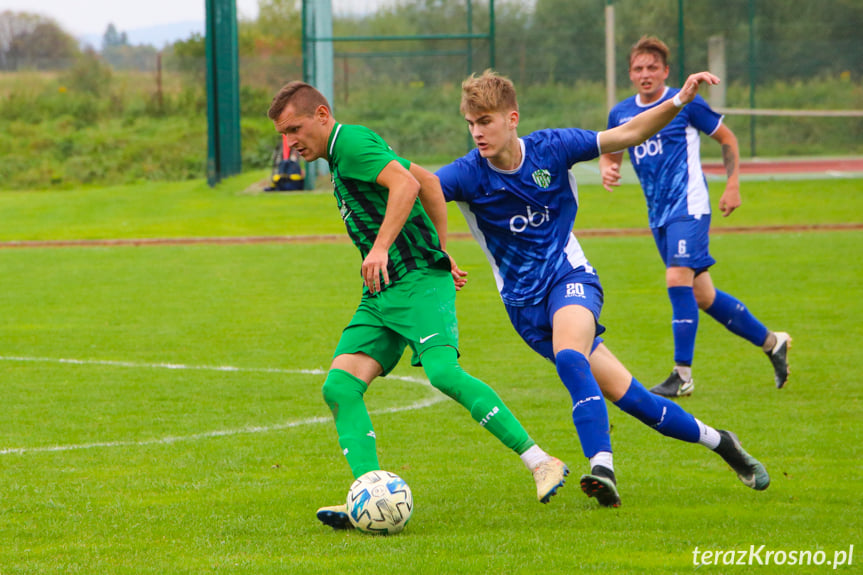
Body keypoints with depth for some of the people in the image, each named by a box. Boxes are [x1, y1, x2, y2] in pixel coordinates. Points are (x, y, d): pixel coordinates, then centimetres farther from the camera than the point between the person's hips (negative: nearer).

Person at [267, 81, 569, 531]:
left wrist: (380, 247, -30)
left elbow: (406, 184, -24)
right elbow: (428, 181, 30)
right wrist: (440, 249, 28)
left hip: (418, 281, -10)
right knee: (340, 387, -7)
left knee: (443, 373, -27)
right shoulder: (341, 157, 23)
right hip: (380, 295, 10)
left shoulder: (351, 142, -7)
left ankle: (541, 463, -20)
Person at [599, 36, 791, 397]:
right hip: (658, 214, 6)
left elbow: (727, 139, 6)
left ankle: (683, 375, -18)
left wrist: (732, 186, 1)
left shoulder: (685, 104, -4)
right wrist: (607, 170, -2)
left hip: (688, 205, -6)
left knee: (678, 280, -21)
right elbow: (611, 154, 22)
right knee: (701, 296, 10)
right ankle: (771, 341, 27)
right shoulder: (620, 114, 9)